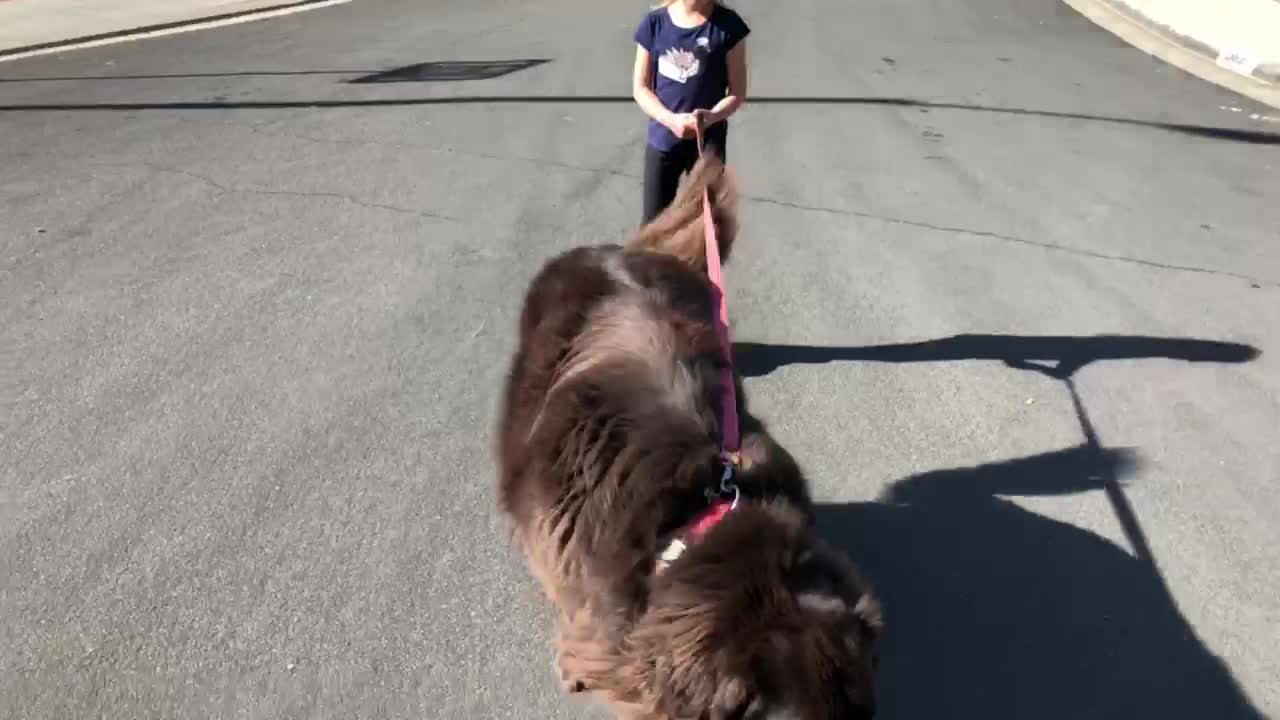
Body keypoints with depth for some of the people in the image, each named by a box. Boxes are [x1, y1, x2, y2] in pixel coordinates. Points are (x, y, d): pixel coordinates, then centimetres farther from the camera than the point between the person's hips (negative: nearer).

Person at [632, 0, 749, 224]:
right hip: (662, 140, 1)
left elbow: (737, 92, -5)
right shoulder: (654, 22, -5)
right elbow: (640, 88, -1)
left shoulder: (728, 25, -8)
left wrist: (711, 116, -25)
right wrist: (671, 119, -19)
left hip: (708, 142, -1)